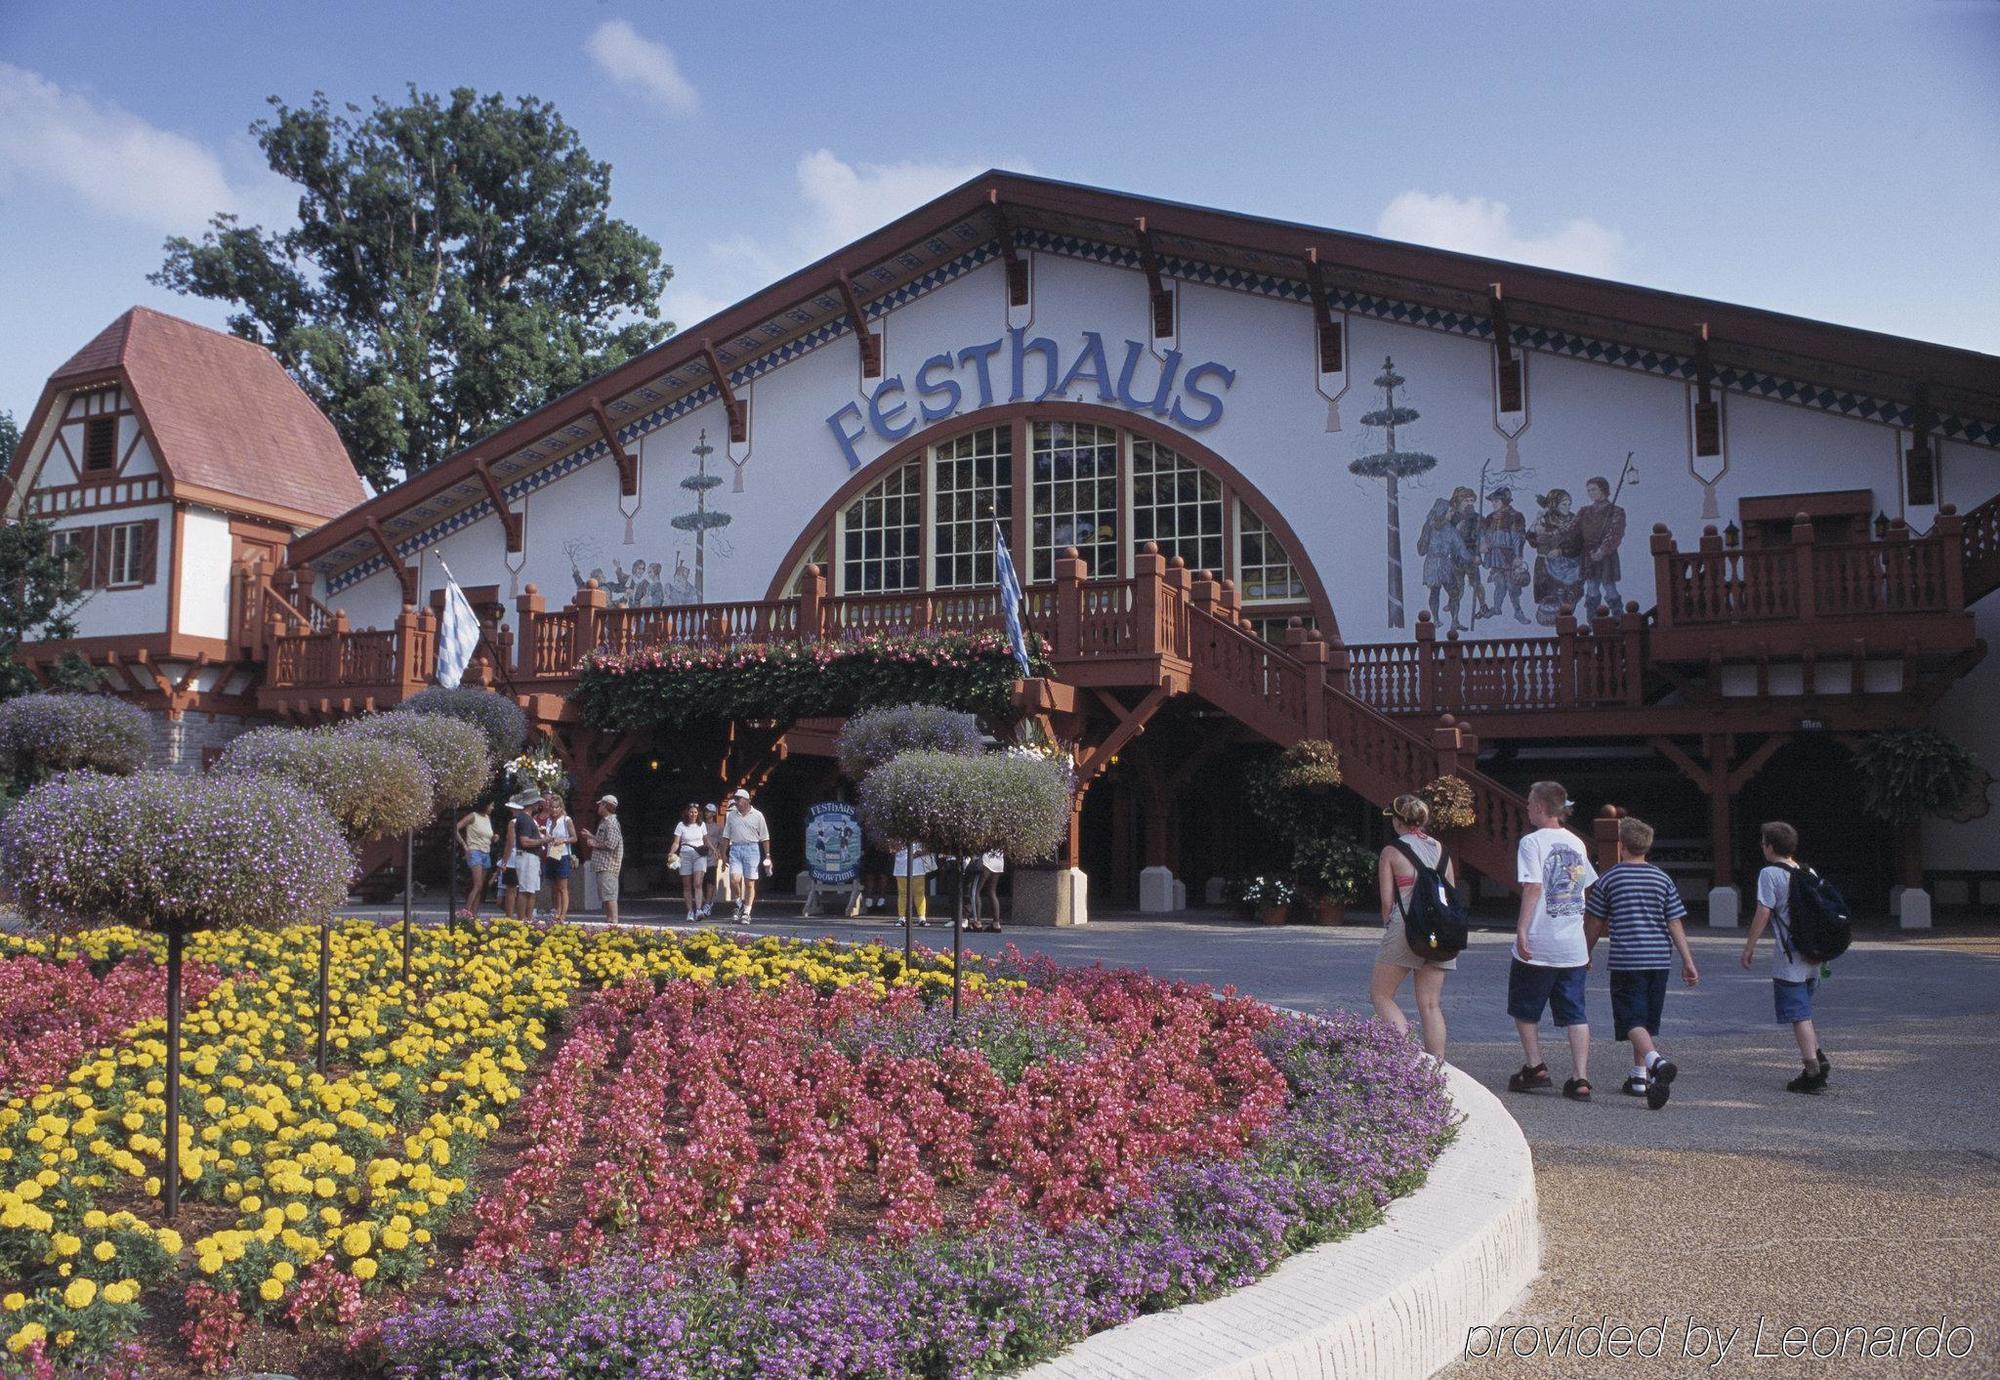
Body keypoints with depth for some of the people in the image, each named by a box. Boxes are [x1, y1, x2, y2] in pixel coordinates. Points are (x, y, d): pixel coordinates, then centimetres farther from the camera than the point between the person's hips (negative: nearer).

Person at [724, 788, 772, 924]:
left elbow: (765, 837, 4)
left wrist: (767, 855, 1)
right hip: (735, 848, 2)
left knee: (749, 883, -1)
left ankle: (746, 913, 7)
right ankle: (739, 904, 12)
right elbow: (726, 836, 14)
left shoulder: (757, 815, 2)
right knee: (734, 880, -13)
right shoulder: (731, 815, 11)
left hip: (751, 849, -2)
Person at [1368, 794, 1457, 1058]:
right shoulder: (1440, 849, 10)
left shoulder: (1391, 851, -3)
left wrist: (1388, 927, 9)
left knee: (1380, 993, 9)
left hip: (1407, 927, -5)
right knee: (1431, 1004, 10)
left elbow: (1387, 900, -5)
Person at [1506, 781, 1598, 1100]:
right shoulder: (1576, 843, 10)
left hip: (1538, 946, -5)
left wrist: (1521, 930, -17)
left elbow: (1533, 887, -18)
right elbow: (1587, 888, 15)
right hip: (1574, 946, 5)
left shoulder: (1532, 842, -9)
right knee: (1575, 1014, 5)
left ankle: (1535, 1068, 15)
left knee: (1524, 1009, 13)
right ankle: (1581, 1078, 0)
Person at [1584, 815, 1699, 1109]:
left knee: (1634, 1022, -8)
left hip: (1625, 960, -4)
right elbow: (1675, 924, 4)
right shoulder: (1663, 879, 6)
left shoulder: (1609, 878, -2)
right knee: (1647, 1022, 17)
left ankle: (1658, 1061, -34)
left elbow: (1593, 924, 3)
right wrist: (1688, 962, 7)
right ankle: (1640, 1076, 24)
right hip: (1659, 959, 4)